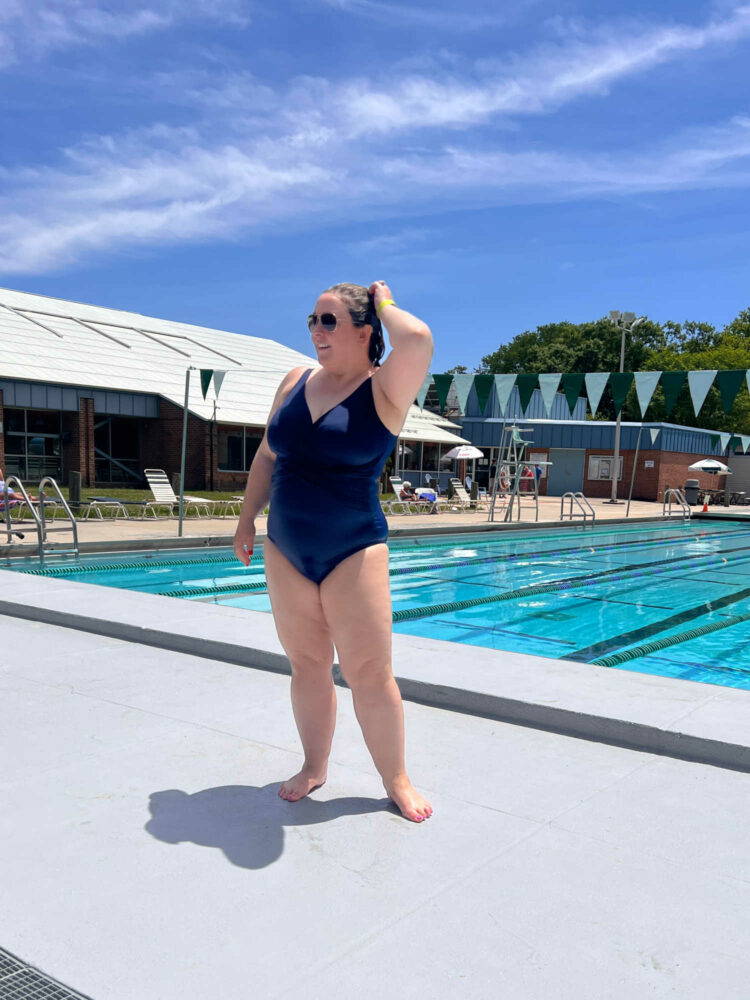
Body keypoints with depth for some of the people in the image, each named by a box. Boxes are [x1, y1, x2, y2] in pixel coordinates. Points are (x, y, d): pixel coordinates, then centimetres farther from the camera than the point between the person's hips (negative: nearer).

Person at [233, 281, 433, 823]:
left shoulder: (384, 391, -9)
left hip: (354, 551, -5)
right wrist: (248, 519, 15)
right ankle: (315, 766, 29)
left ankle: (396, 777, 18)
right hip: (285, 551, 5)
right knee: (307, 664, 12)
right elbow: (267, 457, 16)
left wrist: (384, 304, -11)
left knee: (369, 671, 0)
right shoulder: (296, 382, 8)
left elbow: (416, 340, -30)